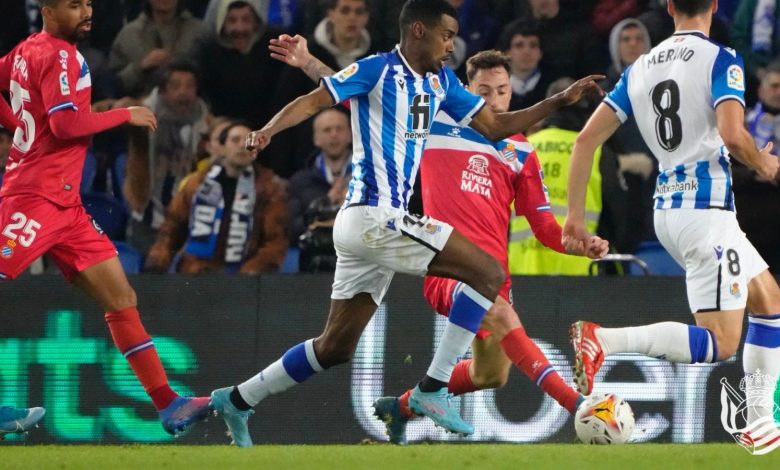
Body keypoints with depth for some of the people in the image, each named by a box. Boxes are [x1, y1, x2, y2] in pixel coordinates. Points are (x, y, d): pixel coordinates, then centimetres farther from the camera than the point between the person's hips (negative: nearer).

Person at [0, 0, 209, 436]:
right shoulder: (59, 56, -10)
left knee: (121, 298, 5)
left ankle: (168, 403, 3)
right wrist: (125, 115, -10)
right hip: (37, 197, -10)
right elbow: (65, 122, -21)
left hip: (65, 203, 10)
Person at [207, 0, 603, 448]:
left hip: (381, 224, 9)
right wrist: (268, 130, -30)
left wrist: (560, 101, 12)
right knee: (490, 273, -12)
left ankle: (237, 400, 22)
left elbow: (494, 125, 20)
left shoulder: (440, 81, 17)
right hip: (374, 217, -9)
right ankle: (433, 389, -13)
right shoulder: (378, 70, -7)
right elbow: (313, 101, -13)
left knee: (336, 348, 14)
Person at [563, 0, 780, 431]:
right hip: (706, 208, -8)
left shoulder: (640, 68, 11)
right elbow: (733, 136, -22)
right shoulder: (721, 60, -8)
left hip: (667, 210, 8)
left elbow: (586, 140, 7)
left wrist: (575, 216, 11)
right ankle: (602, 340, -25)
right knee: (720, 344, -10)